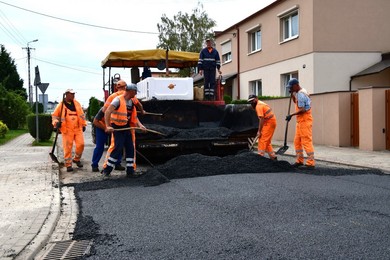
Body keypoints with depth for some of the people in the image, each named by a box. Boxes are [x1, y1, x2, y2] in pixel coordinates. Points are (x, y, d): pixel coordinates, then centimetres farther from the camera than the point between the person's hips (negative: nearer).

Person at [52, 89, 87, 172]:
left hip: (78, 128, 3)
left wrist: (84, 124, 18)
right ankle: (68, 165, 7)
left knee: (81, 144, -6)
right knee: (67, 147, -3)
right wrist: (56, 122, -11)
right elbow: (54, 115, 6)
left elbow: (82, 114, 19)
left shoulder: (76, 103, 11)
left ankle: (77, 159, 19)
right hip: (67, 130, -3)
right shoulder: (61, 105, 0)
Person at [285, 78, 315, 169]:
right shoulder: (300, 92, 14)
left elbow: (302, 110, -22)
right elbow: (295, 101, 30)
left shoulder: (301, 94, -17)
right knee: (297, 141, 12)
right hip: (300, 121, 11)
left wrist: (291, 115, -22)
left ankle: (311, 163, -8)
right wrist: (292, 94, 15)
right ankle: (299, 160, 19)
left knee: (306, 141, -10)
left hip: (305, 120, -11)